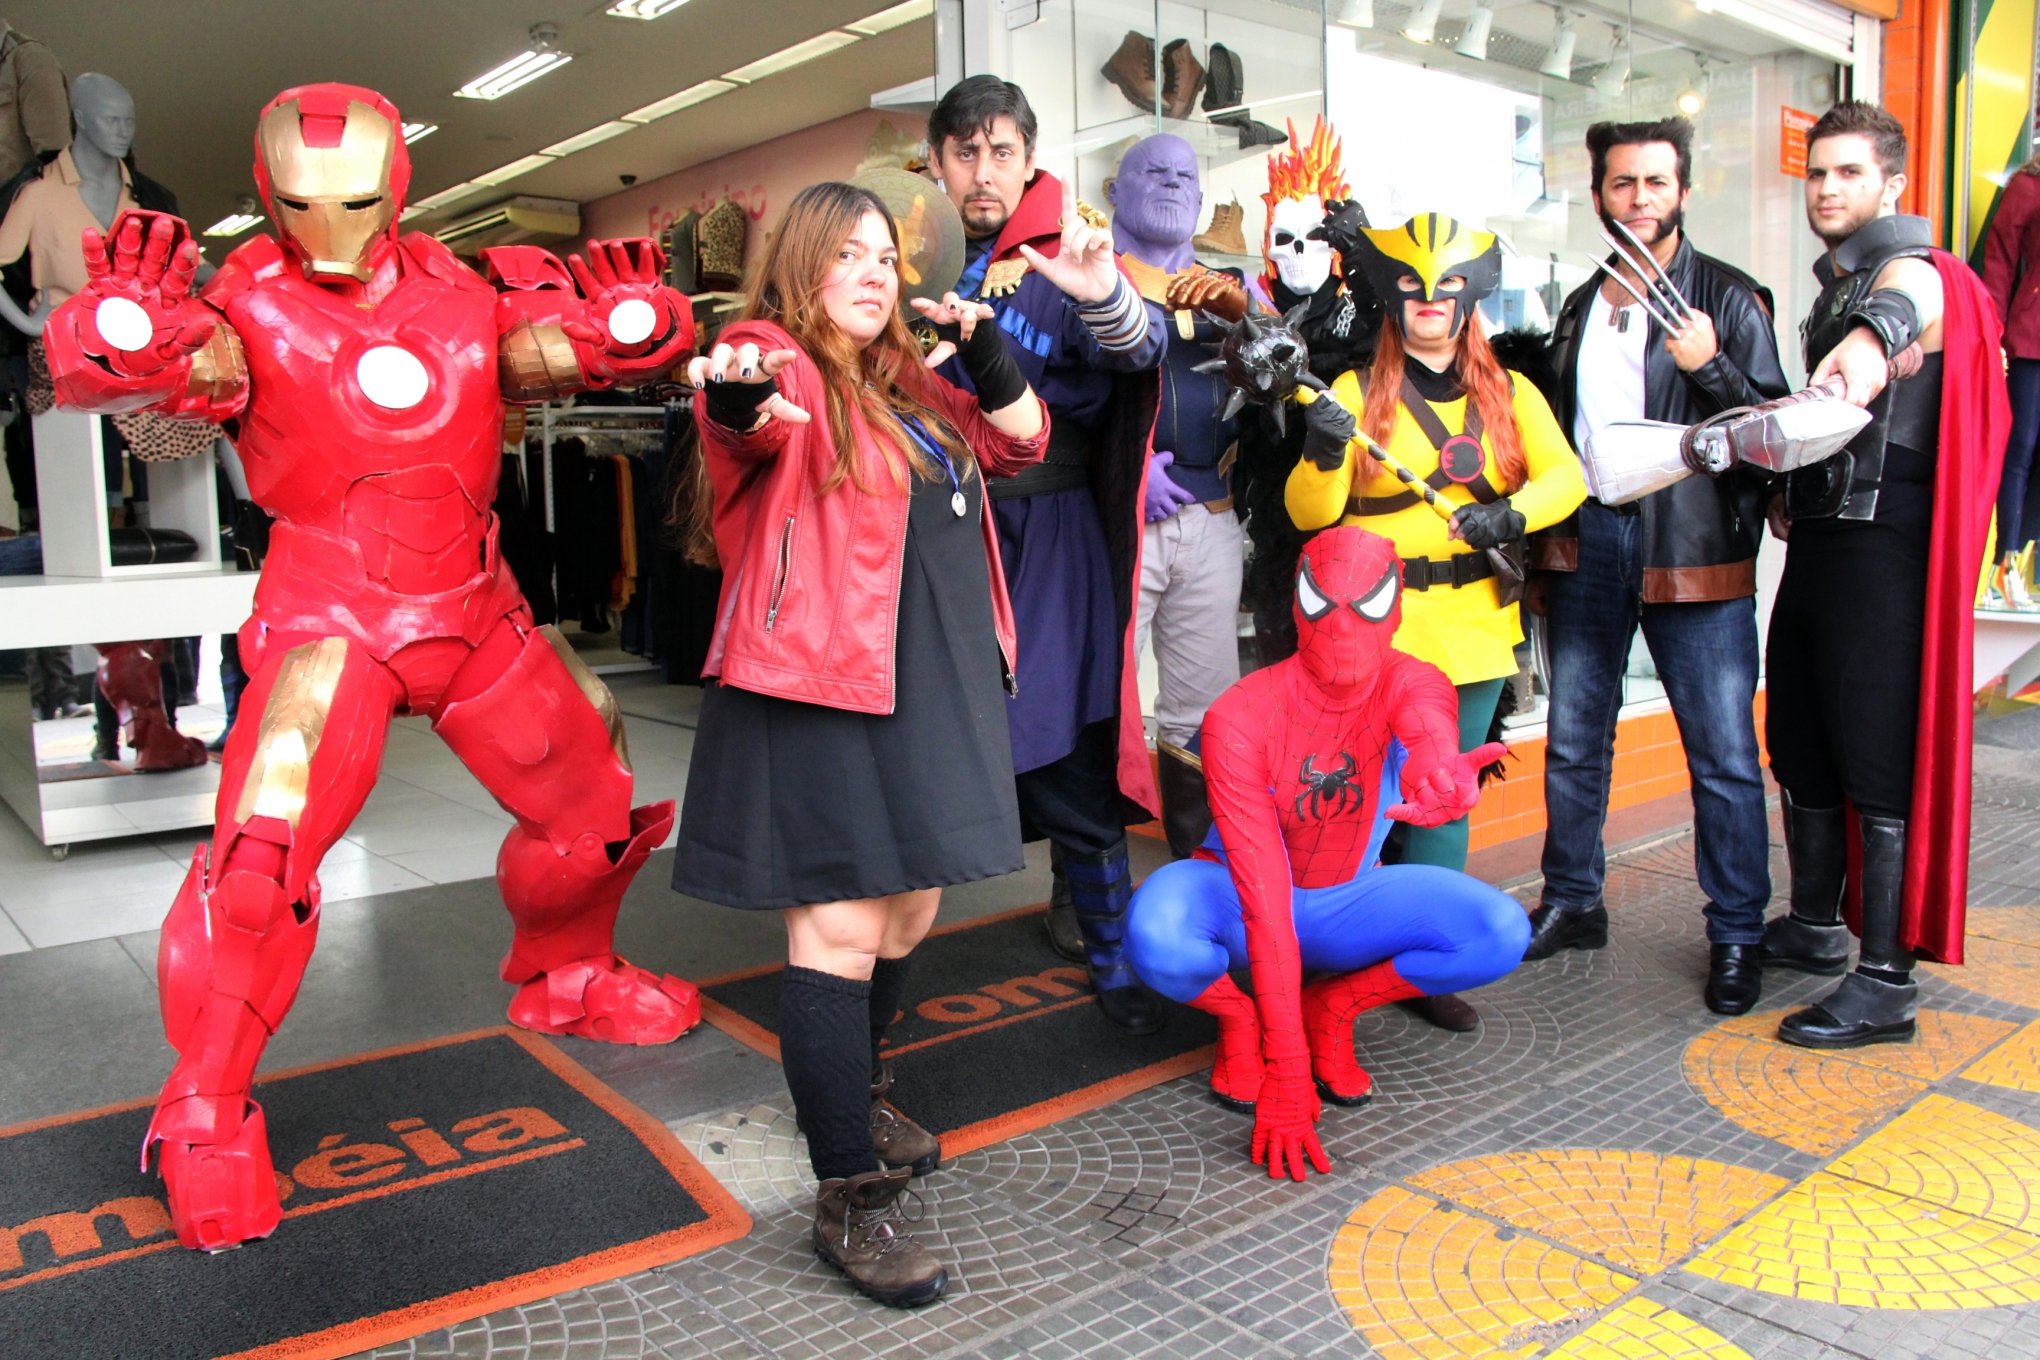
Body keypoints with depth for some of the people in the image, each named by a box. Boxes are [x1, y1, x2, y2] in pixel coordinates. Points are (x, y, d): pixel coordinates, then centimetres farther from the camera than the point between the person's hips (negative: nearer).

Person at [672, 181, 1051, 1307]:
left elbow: (1022, 440, 23)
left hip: (935, 687, 8)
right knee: (841, 927, -8)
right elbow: (748, 419, -29)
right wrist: (734, 392, -52)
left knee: (909, 914, 16)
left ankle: (855, 1092, 40)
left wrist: (982, 346, 8)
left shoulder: (909, 387, 19)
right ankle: (850, 1198, 2)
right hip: (821, 687, -8)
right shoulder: (780, 366, -6)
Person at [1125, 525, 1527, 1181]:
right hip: (1233, 895, -3)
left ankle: (1331, 1009, 2)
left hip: (1348, 899, 3)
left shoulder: (1411, 685, -17)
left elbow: (1429, 723, -46)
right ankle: (1238, 1017, -1)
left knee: (1503, 934, -22)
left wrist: (1437, 765, -74)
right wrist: (1286, 1077, -35)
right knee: (1156, 937, -37)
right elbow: (1264, 900, -31)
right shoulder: (1238, 717, -26)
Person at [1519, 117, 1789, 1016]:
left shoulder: (1727, 300, 2)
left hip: (1694, 548, -4)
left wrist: (1710, 365, -19)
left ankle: (1737, 933, 11)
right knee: (1573, 741, 9)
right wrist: (1543, 537, 13)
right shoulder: (1580, 306, 17)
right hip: (1587, 538, 5)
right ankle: (1572, 904, 24)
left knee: (1724, 754, -2)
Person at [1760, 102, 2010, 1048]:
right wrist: (1790, 489, 14)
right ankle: (1813, 927, 31)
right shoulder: (1834, 288, 20)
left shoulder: (1912, 272, -8)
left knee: (1879, 764, -7)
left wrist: (1869, 343, -56)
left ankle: (1886, 983, 0)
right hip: (1819, 538, 9)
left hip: (1880, 545, -9)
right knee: (1801, 747, 15)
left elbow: (1896, 307, -34)